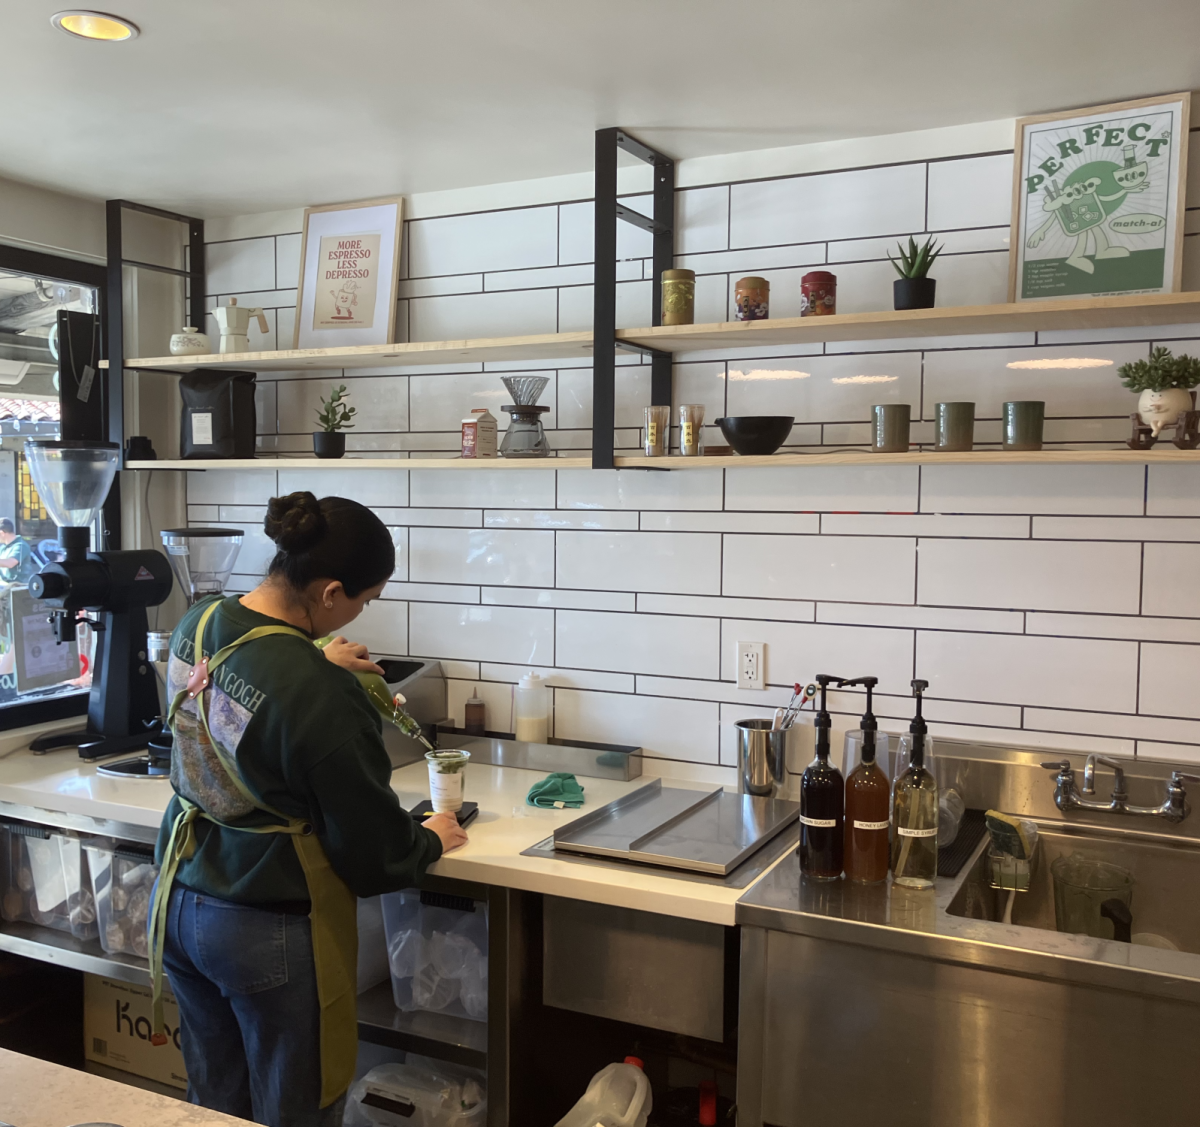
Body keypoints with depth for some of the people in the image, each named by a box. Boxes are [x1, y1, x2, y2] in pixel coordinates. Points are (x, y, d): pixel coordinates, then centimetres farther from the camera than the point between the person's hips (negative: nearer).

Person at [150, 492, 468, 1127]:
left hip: (180, 901, 8)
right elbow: (371, 844, -16)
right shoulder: (322, 695, -29)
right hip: (271, 931, -7)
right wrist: (429, 841, 2)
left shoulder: (197, 625, -7)